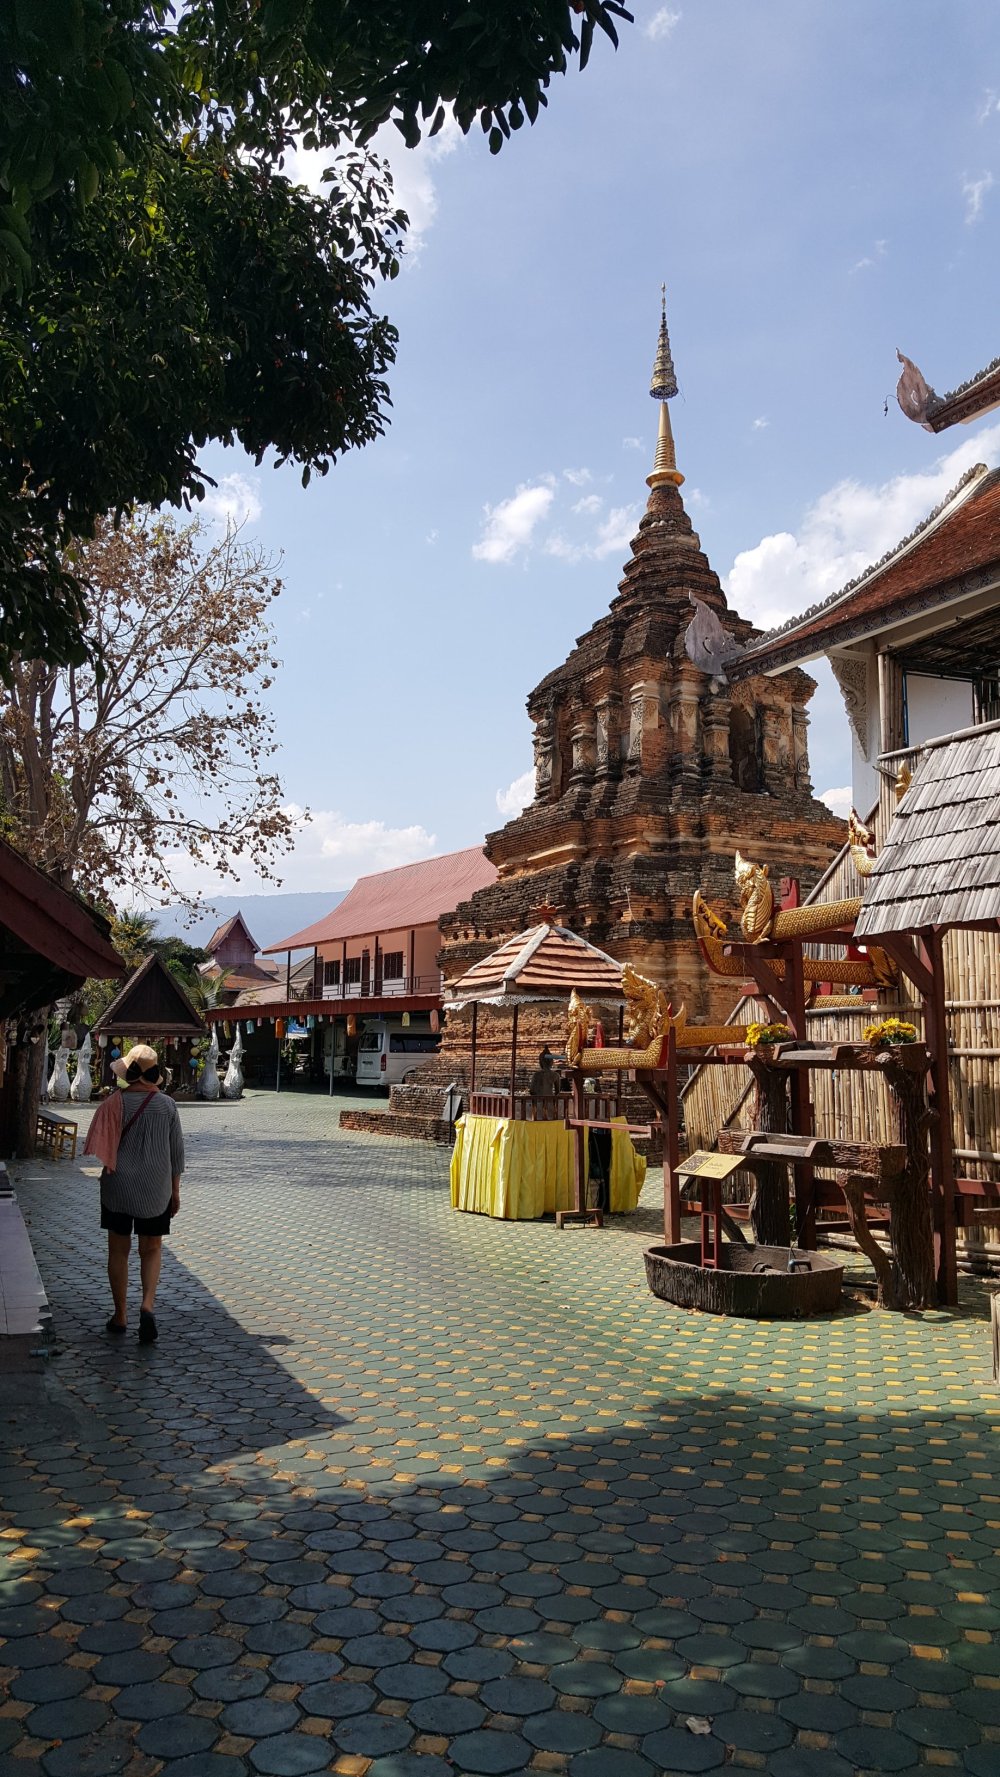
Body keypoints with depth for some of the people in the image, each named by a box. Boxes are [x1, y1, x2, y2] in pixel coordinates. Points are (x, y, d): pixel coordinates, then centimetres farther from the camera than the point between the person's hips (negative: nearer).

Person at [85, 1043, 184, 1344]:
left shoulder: (115, 1104, -9)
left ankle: (120, 1316, 19)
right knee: (151, 1250, 12)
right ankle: (148, 1305, -7)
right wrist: (175, 1190, 10)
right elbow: (177, 1151, 1)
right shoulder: (167, 1105, -4)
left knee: (119, 1251, 12)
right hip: (156, 1189, 1)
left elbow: (100, 1149, -7)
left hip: (118, 1187, -1)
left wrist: (106, 1171, 12)